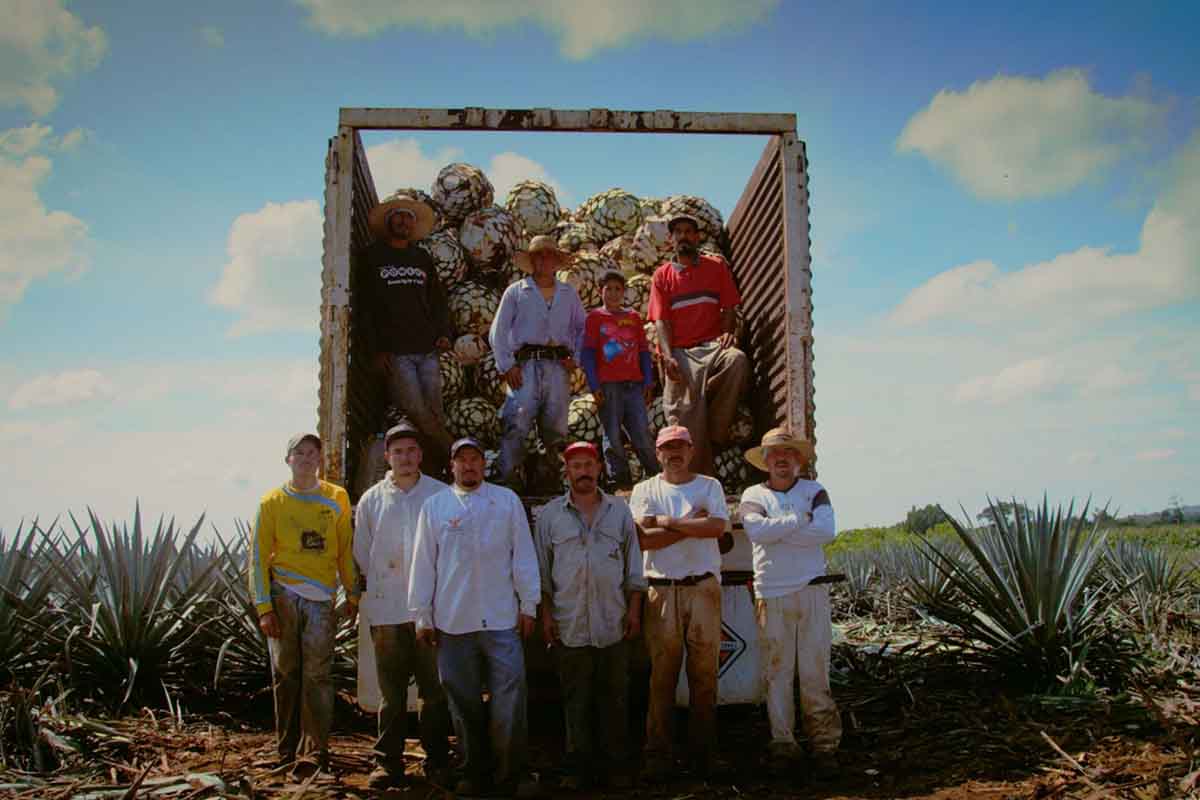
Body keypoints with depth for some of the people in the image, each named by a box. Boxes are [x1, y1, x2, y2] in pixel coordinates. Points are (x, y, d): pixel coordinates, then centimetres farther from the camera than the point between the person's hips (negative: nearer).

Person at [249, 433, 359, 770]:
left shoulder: (337, 498, 8)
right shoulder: (273, 501, 5)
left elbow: (346, 550, 11)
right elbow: (258, 557, 2)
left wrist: (353, 594, 8)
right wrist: (263, 607, -5)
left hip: (321, 599, 0)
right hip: (284, 595, 0)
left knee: (317, 674, -3)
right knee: (286, 673, 4)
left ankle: (317, 750, 5)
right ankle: (287, 751, 15)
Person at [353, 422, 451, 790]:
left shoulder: (441, 495, 1)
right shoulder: (372, 499, 7)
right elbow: (362, 555, 12)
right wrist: (381, 585, 7)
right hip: (386, 610, 1)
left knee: (435, 690, 5)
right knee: (391, 691, 8)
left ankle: (436, 760, 17)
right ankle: (388, 761, 17)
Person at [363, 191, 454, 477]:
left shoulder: (422, 258, 18)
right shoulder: (373, 257, 7)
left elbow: (438, 298, 22)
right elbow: (367, 305, 1)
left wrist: (443, 333, 5)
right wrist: (377, 348, -7)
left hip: (427, 349, 4)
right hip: (394, 352, -4)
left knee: (435, 415, -1)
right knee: (418, 415, -11)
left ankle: (435, 473, 5)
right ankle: (453, 459, -1)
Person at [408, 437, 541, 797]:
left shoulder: (507, 500, 6)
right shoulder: (434, 505, 7)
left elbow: (523, 554, 6)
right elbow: (423, 564, 8)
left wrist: (528, 604, 2)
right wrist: (422, 616, 6)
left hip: (501, 619, -1)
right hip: (452, 620, 1)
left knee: (509, 700, -3)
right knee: (465, 701, 9)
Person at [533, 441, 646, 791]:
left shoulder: (619, 511, 8)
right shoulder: (550, 514, 5)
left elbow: (633, 568, 10)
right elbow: (542, 571, 6)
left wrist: (634, 610, 4)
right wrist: (546, 614, 1)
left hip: (613, 623, 1)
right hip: (569, 624, -1)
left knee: (614, 696, 5)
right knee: (575, 699, 5)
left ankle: (615, 764, 15)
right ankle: (579, 765, 15)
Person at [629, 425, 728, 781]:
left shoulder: (709, 486, 11)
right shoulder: (645, 490, 10)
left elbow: (716, 527, -8)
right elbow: (644, 539, -6)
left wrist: (667, 522, -7)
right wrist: (689, 524, -7)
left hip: (703, 587, 1)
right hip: (661, 589, -1)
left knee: (704, 672, 2)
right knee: (661, 675, -1)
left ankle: (703, 752, 11)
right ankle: (658, 755, 5)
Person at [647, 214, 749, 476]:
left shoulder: (717, 267, 15)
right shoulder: (662, 275, 14)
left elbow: (729, 308, 11)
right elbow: (661, 321, 5)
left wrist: (728, 332, -12)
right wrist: (668, 357, -12)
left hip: (712, 346, 0)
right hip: (681, 353, 0)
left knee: (737, 361, -35)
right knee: (687, 421, -14)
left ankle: (716, 432, -20)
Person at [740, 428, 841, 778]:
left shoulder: (815, 491, 9)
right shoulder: (753, 495, 8)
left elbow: (826, 532, -9)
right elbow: (756, 530, -13)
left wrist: (777, 532, -9)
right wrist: (800, 519, -7)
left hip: (812, 591, 0)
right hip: (771, 594, 0)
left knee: (815, 670, -1)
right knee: (777, 671, 1)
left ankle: (824, 743, 6)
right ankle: (782, 742, 8)